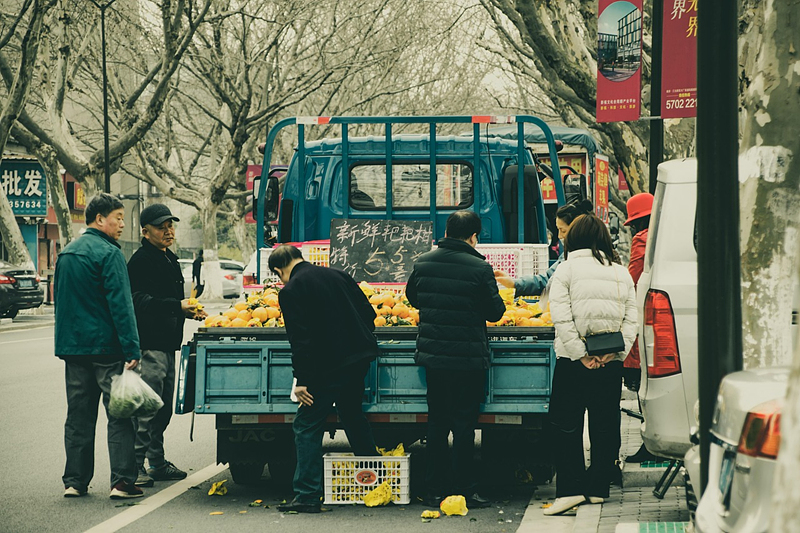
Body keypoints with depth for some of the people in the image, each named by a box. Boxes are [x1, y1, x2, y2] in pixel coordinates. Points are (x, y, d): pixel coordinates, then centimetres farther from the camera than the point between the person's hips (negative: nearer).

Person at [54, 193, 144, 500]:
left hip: (72, 345, 7)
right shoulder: (108, 253, -12)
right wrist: (132, 350, -18)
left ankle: (75, 481, 11)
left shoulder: (66, 253, 14)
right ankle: (122, 481, -6)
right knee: (119, 415, -3)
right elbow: (120, 304, -17)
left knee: (79, 416, 10)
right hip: (106, 347, -7)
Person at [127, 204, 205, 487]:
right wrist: (177, 306, -26)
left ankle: (157, 463, 22)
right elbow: (141, 301, -21)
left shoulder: (170, 259, 20)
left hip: (167, 344, 10)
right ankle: (135, 466, -9)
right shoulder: (141, 260, -11)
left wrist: (189, 311, 13)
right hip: (149, 344, -10)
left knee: (163, 409, 14)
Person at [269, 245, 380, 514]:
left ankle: (307, 496, -5)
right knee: (353, 415, 25)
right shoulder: (337, 275, 11)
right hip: (360, 358, 7)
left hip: (328, 366, -7)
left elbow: (300, 339, -15)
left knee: (306, 427, -1)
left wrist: (301, 379, -12)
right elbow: (368, 313, 13)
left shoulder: (290, 291, -8)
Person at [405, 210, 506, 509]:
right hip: (468, 358, -4)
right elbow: (495, 311, -7)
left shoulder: (423, 263, 0)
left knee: (437, 421, 13)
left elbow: (412, 297, 16)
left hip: (432, 354, 4)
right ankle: (465, 490, 5)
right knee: (464, 423, 3)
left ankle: (434, 490, 15)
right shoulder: (479, 268, -14)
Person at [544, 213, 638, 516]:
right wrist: (615, 353, -6)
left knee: (566, 426, 2)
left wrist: (580, 355, -13)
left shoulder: (566, 270, -3)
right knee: (605, 426, 11)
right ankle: (598, 488, 15)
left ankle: (571, 489, -4)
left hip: (573, 363, -4)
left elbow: (562, 318, -13)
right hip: (611, 363, 4)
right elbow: (631, 319, 1)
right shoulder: (622, 274, 9)